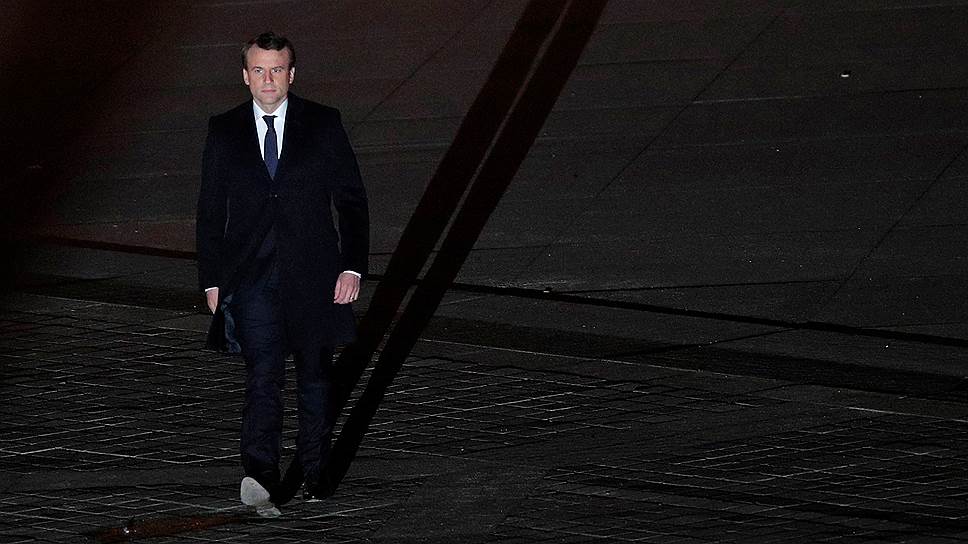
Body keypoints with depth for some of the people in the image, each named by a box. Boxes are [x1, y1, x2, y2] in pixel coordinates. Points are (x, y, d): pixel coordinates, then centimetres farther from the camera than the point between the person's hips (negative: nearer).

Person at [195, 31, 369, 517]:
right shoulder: (224, 131, 5)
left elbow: (351, 199, 3)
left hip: (312, 275, 1)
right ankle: (260, 476, -29)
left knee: (315, 376, 11)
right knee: (263, 373, -17)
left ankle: (313, 471, 26)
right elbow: (210, 211, 9)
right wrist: (211, 280, 4)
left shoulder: (323, 125, 2)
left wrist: (353, 267, -5)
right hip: (250, 276, -1)